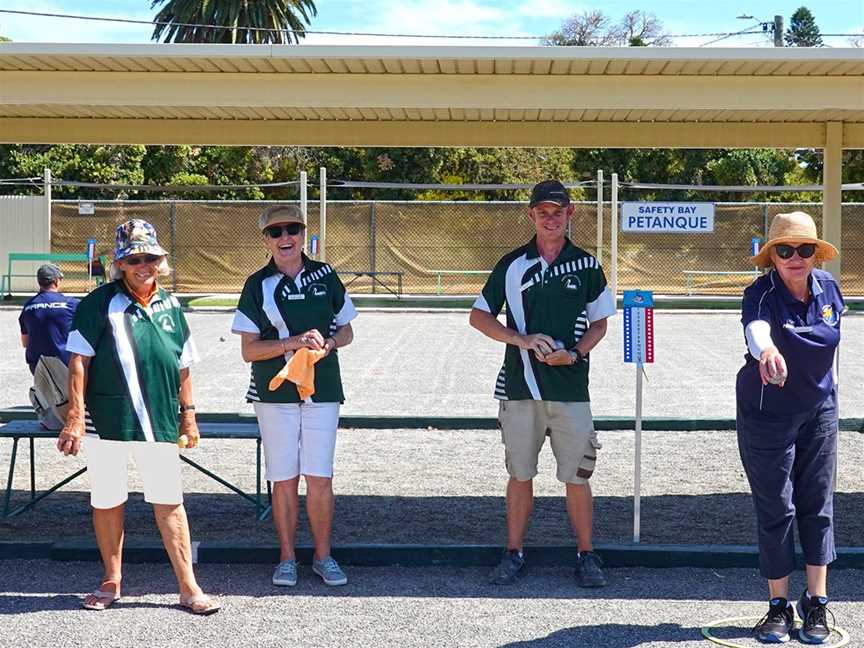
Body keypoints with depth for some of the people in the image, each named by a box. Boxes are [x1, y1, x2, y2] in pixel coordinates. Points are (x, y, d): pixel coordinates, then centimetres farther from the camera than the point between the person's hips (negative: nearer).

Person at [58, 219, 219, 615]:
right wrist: (76, 415, -12)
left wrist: (188, 413, 17)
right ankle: (111, 581, 25)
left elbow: (182, 366, 19)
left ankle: (188, 587, 8)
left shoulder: (169, 306, 12)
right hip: (105, 419, -2)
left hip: (159, 420, 3)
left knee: (169, 504, 3)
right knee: (107, 502, 9)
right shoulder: (100, 302, -2)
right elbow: (79, 361, -6)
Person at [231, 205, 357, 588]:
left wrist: (328, 343, -7)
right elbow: (248, 350, -4)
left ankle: (323, 556, 15)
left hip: (322, 390, 1)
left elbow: (346, 330, 15)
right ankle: (287, 558, 16)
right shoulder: (258, 285, 1)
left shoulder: (325, 276, 7)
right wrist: (293, 343, -17)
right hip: (275, 393, -1)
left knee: (320, 478, 1)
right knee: (284, 480, 3)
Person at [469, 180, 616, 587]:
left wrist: (575, 354, -9)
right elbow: (479, 316, 6)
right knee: (520, 475, 8)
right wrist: (523, 340, -9)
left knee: (577, 477, 2)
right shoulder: (513, 265, 4)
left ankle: (586, 555, 16)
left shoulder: (586, 266, 5)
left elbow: (599, 323, 11)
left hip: (571, 388, 0)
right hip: (520, 387, 1)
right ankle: (514, 554, 19)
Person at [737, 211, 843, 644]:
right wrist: (766, 349, -67)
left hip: (819, 410, 4)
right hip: (767, 414, -4)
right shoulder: (761, 293, -20)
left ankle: (816, 603, 16)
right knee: (775, 509, 2)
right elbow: (756, 325, -44)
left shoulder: (828, 288, -4)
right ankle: (779, 606, 14)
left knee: (817, 506, 6)